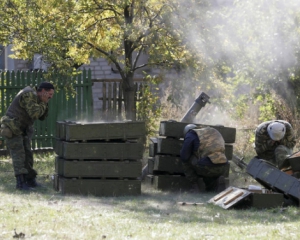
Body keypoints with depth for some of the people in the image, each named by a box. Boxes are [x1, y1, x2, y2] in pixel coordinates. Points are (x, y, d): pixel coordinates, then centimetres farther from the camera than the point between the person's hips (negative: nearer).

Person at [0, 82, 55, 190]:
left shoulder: (35, 97, 11)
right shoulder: (28, 95, -20)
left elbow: (42, 117, 12)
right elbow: (35, 113, -27)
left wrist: (44, 103, -2)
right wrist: (43, 103, -13)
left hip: (22, 130, 10)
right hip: (12, 129, -10)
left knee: (27, 154, 7)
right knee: (18, 155, -14)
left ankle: (30, 180, 12)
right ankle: (21, 182, -17)